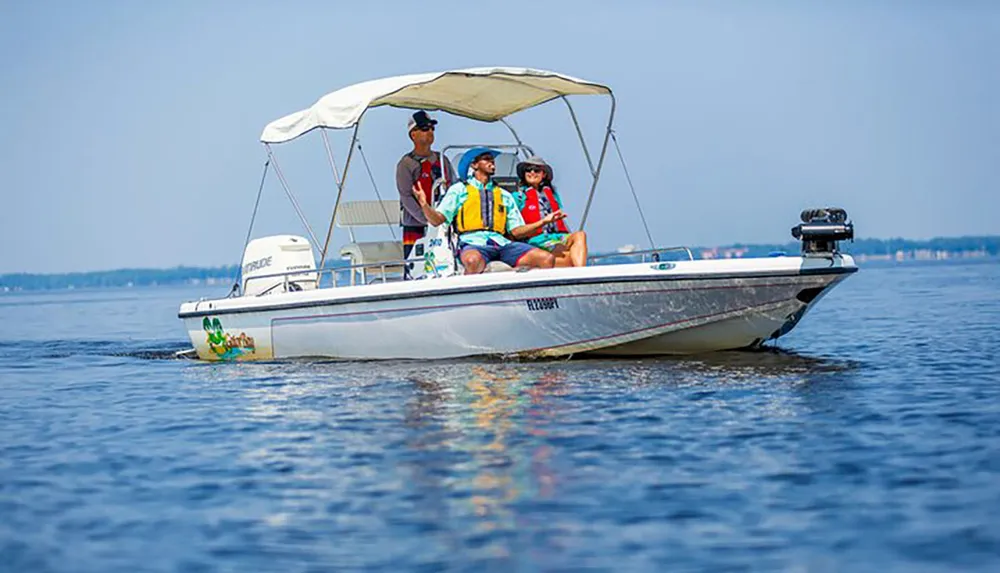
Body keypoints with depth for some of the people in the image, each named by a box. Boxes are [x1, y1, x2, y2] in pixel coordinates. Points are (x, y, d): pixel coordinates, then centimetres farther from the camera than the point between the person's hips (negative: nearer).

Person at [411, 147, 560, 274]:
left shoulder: (504, 195, 28)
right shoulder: (459, 189, 19)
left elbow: (516, 231, 22)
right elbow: (437, 220, 8)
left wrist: (544, 221, 12)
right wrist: (424, 204, -12)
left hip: (501, 243, 4)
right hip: (473, 242, -4)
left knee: (547, 258, -21)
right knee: (473, 261, -44)